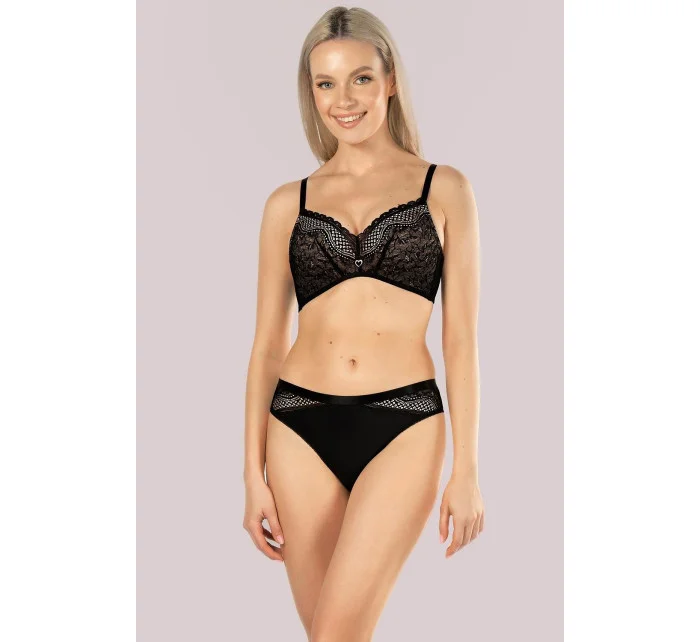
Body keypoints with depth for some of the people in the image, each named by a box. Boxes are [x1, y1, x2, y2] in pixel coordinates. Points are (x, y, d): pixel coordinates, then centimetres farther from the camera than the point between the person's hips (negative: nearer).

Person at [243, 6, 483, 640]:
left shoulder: (444, 189, 5)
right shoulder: (288, 203, 9)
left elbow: (461, 338, 3)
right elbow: (267, 344, 10)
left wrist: (467, 469, 0)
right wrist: (253, 474, 6)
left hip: (402, 426, -2)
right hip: (301, 427, 3)